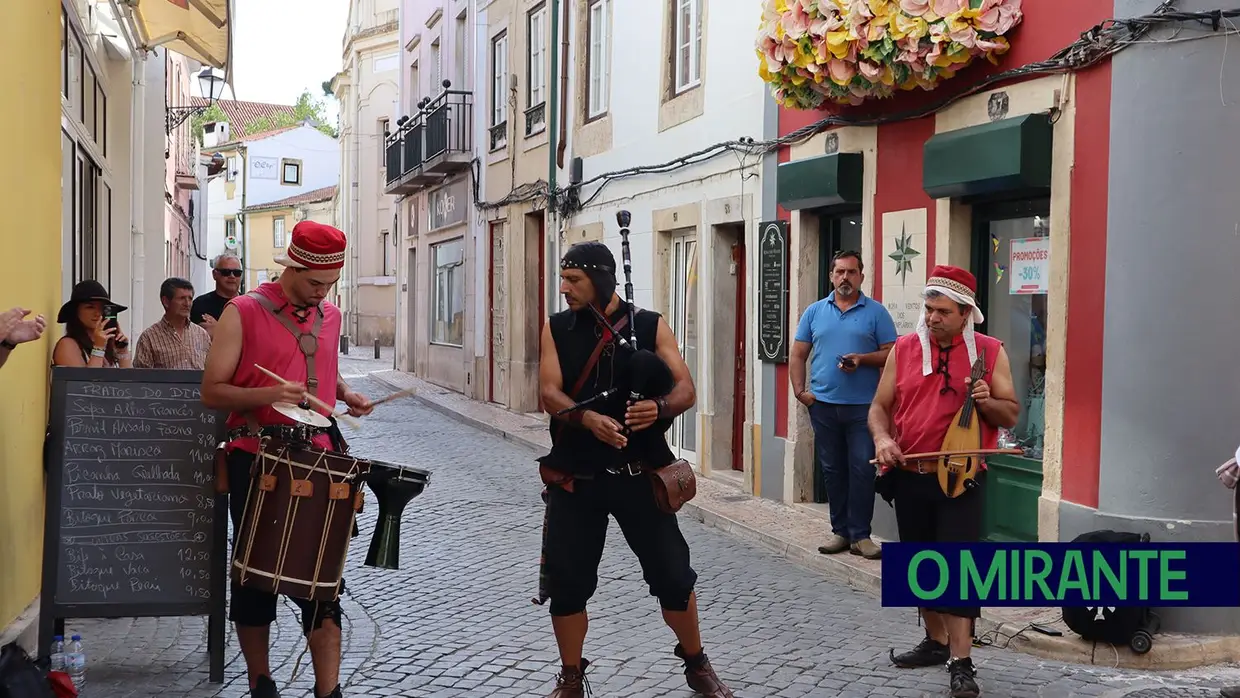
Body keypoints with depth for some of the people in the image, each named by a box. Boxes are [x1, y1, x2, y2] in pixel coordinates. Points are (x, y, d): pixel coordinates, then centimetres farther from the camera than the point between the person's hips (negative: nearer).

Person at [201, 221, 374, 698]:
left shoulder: (330, 317, 11)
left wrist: (346, 395, 9)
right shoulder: (243, 313, -5)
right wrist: (268, 395, -21)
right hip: (256, 459, -3)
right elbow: (212, 391, -6)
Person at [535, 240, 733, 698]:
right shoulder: (556, 329, 2)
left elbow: (686, 390, -7)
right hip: (575, 477, 1)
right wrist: (587, 419, -30)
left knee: (673, 574, 5)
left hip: (639, 474, -1)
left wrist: (660, 408, -30)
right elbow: (549, 394, -10)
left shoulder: (650, 326, -2)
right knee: (567, 582, 5)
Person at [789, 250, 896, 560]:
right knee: (832, 470, 9)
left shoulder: (876, 312, 2)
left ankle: (860, 534, 4)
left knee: (862, 469, -4)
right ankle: (840, 531, 18)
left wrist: (862, 359, -16)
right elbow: (798, 355, 10)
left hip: (863, 406, -3)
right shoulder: (814, 311, 9)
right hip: (823, 404, 3)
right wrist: (799, 390, -1)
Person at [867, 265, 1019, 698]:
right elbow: (880, 406, 8)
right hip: (909, 478, 4)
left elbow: (1011, 415, 4)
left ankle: (961, 662, -3)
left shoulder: (990, 352, -1)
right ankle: (936, 642, 32)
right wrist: (882, 438, -12)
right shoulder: (904, 349, 4)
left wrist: (986, 402, -17)